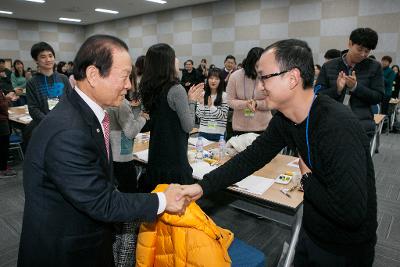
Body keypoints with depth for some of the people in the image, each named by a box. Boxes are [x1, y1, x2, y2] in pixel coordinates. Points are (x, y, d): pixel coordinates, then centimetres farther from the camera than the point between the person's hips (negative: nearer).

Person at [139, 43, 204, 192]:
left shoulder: (148, 89, 4)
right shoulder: (176, 90, -18)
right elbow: (188, 126, -13)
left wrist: (188, 98, 12)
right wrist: (191, 101, -1)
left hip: (156, 154, 8)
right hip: (175, 156, -7)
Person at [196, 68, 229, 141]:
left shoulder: (224, 96, -7)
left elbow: (223, 116, -11)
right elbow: (198, 115, 0)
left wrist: (212, 106, -22)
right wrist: (201, 104, -16)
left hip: (218, 133, -2)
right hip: (203, 132, 2)